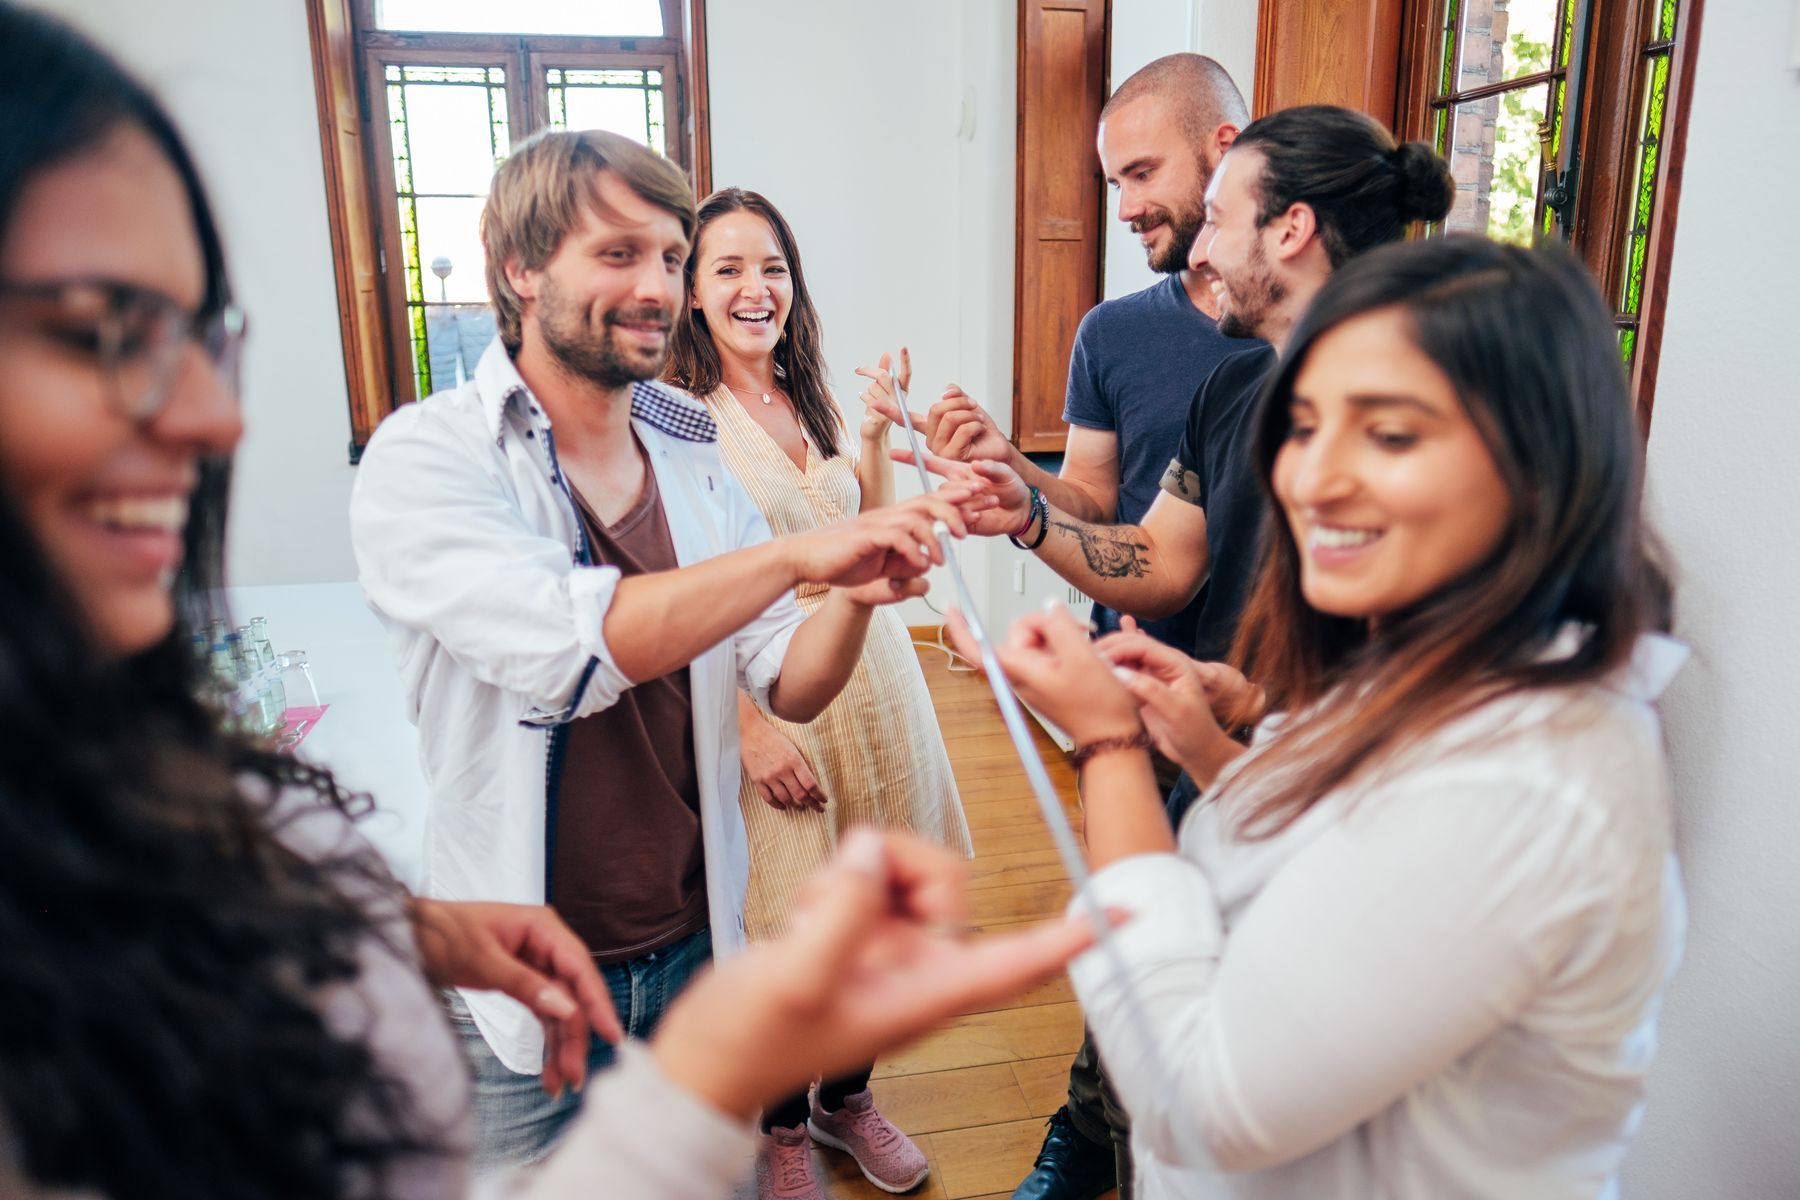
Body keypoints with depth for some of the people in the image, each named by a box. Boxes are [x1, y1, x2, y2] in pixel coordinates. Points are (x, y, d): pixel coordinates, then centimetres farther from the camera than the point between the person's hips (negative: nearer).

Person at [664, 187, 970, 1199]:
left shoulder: (817, 402, 10)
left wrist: (876, 438, 2)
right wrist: (752, 726, -18)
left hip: (869, 668, 6)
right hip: (763, 693, -6)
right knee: (784, 932, 4)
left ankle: (849, 1098, 39)